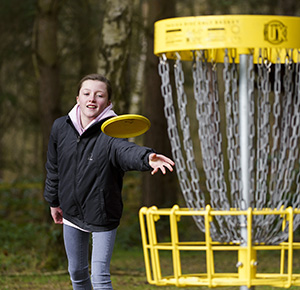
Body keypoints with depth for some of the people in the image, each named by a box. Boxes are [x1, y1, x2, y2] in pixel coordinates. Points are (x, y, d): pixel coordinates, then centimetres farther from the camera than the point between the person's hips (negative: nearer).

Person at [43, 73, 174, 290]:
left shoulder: (110, 132, -21)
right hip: (71, 213, 5)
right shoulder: (60, 127, -5)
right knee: (77, 273, 18)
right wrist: (54, 201, 18)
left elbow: (126, 150, -44)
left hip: (102, 215, -5)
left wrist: (147, 158, -66)